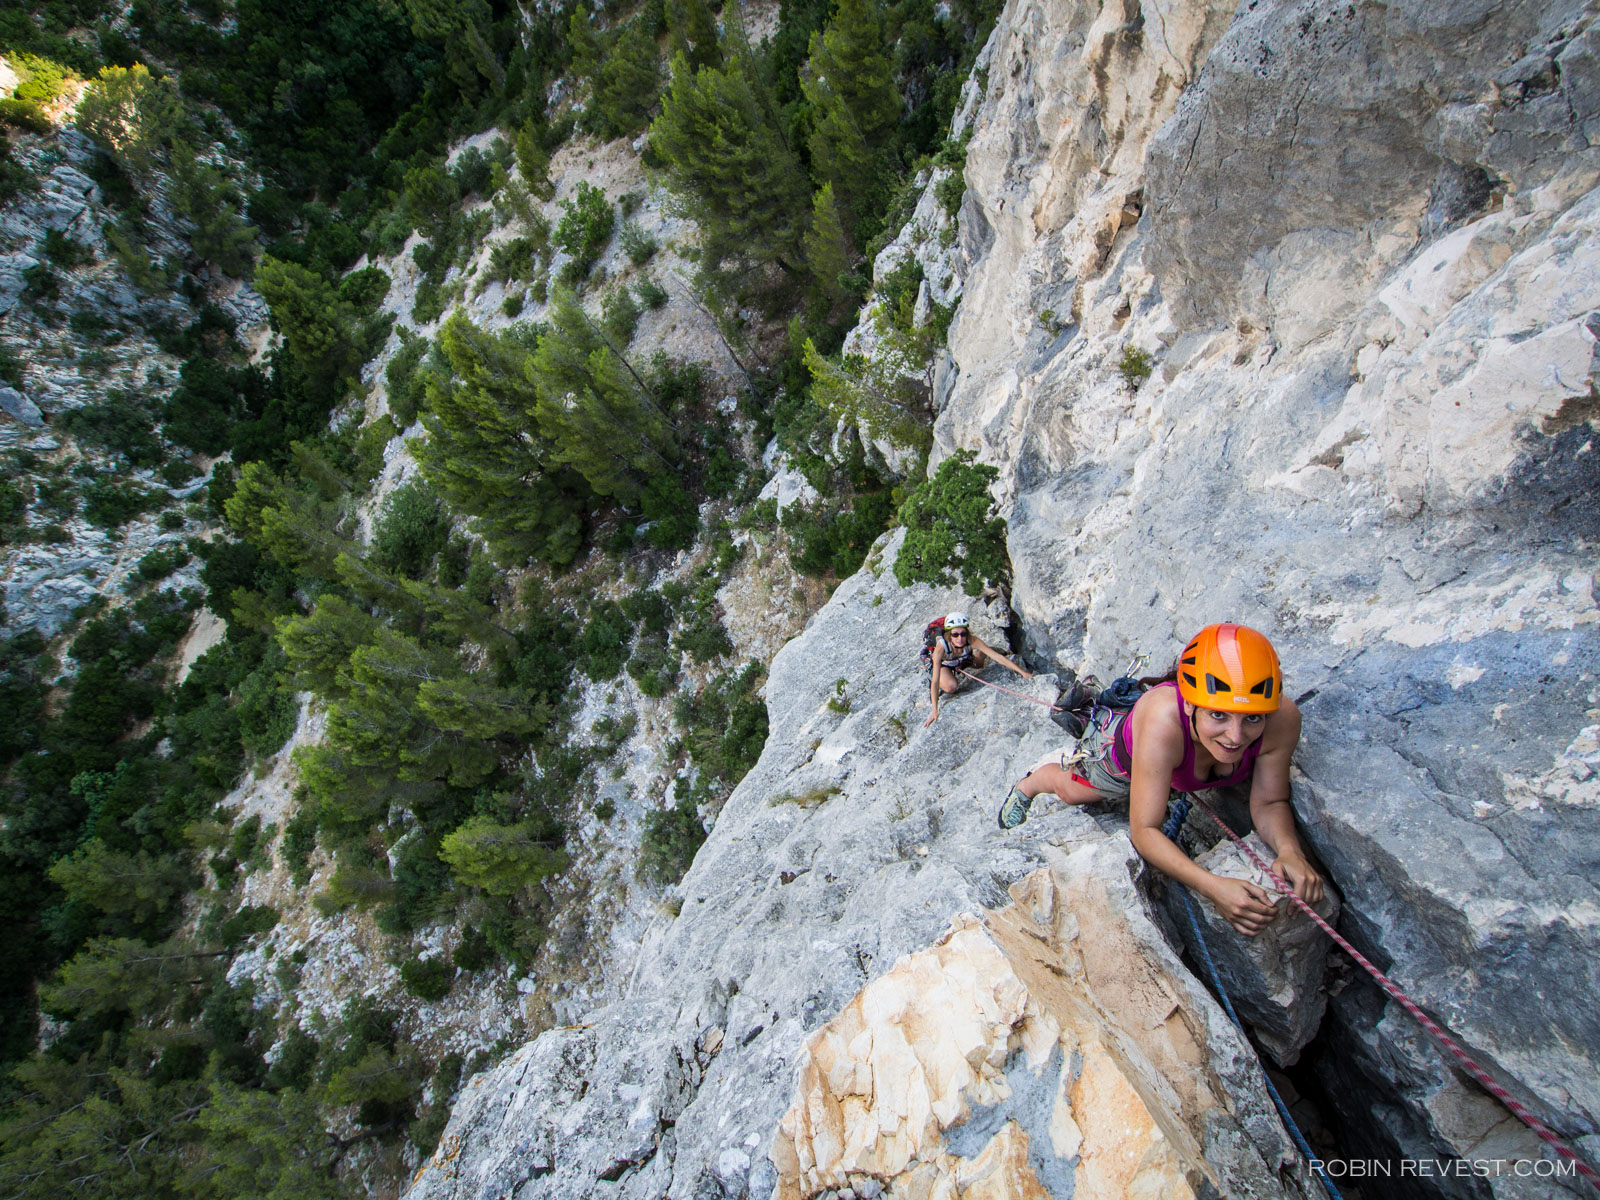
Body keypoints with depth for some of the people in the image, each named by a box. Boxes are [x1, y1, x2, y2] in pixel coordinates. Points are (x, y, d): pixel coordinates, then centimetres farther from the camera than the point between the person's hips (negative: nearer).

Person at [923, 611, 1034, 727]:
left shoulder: (972, 640, -36)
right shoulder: (940, 648, -43)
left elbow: (998, 656, -32)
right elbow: (935, 681, -42)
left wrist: (1022, 672, -35)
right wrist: (934, 711, -45)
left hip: (960, 661, 5)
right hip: (942, 665, -5)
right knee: (951, 686, -30)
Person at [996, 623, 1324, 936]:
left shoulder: (1282, 719, -42)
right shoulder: (1162, 721, -52)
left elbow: (1269, 803, -25)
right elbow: (1144, 831, -45)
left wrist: (1290, 850, -45)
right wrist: (1213, 886, -59)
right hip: (1124, 759, -3)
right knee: (1069, 790, 28)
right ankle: (1027, 785, 62)